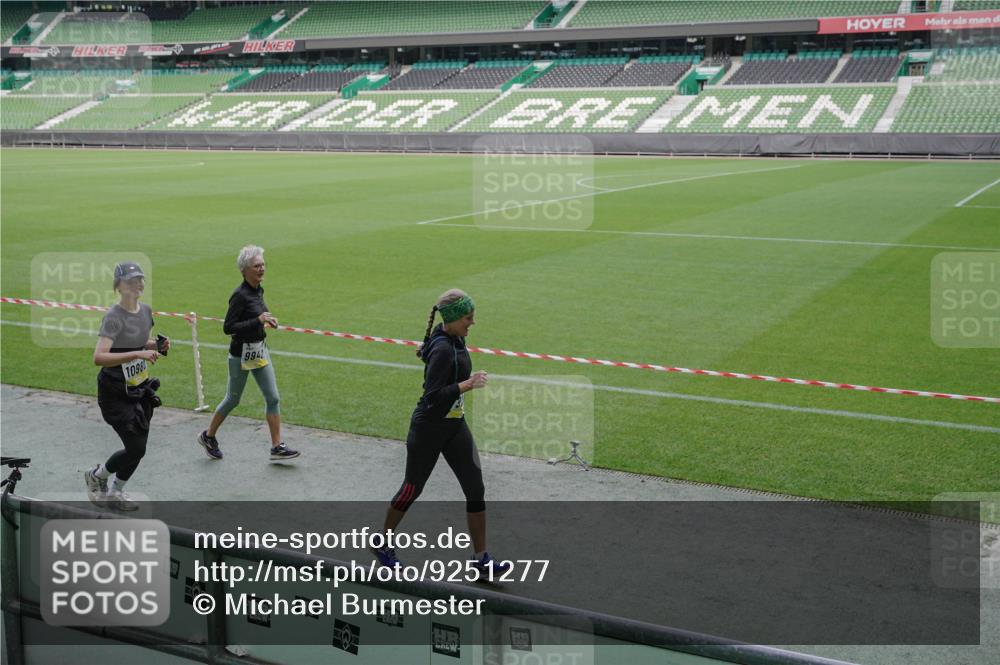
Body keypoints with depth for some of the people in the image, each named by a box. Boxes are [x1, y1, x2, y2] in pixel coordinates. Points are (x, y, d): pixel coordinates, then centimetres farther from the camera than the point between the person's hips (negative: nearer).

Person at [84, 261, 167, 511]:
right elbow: (99, 357, -32)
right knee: (136, 448, -7)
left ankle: (114, 492, 33)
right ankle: (96, 475, 21)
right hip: (115, 393, -7)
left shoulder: (146, 310, 3)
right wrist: (138, 354, -37)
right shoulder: (114, 317, -21)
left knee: (137, 448, 10)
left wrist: (158, 346, -1)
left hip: (140, 388, 7)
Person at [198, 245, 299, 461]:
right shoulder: (240, 295, -20)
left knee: (273, 398, 2)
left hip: (260, 350, 7)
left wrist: (267, 320, 2)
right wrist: (258, 321, -27)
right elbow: (228, 327, -22)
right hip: (241, 353, -7)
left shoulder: (258, 290, 5)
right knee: (233, 399, 9)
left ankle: (277, 447, 5)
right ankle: (208, 436, 31)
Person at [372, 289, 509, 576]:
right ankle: (382, 544, 31)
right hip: (428, 428, -8)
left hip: (455, 426, 8)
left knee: (475, 488, 2)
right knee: (412, 489, 8)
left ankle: (481, 558, 10)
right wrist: (468, 384, -28)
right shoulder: (443, 349, -24)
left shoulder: (455, 339, 3)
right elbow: (433, 396, -28)